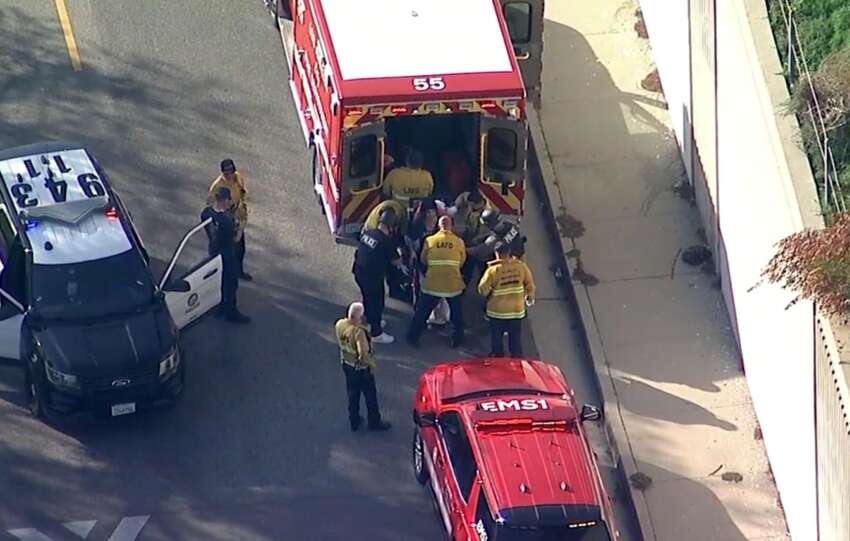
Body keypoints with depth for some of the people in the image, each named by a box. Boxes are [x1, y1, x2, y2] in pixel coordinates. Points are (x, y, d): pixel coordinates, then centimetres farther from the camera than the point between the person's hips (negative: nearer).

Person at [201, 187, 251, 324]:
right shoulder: (226, 220, -37)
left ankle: (219, 307, 47)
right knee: (230, 283, 15)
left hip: (214, 250, 7)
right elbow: (235, 238, -22)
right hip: (227, 254, -7)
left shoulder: (206, 212, -15)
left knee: (218, 280, 28)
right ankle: (231, 312, 32)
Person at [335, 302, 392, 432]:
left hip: (346, 364, 7)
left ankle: (354, 421, 37)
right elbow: (363, 353, -34)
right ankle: (374, 422, 31)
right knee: (370, 395, 15)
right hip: (361, 368, -7)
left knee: (352, 393, 24)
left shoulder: (339, 324, -12)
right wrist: (371, 364, -17)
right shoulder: (358, 331, -34)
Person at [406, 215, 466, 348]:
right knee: (456, 312, 19)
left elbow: (423, 260, 8)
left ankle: (413, 337, 16)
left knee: (422, 311, 12)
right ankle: (457, 339, 23)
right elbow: (462, 261, 9)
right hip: (453, 283, 0)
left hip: (432, 283, 0)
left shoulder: (430, 240, -3)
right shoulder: (459, 242, -3)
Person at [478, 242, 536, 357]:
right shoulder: (521, 266, -10)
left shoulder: (493, 270, -19)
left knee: (496, 340, 16)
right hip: (517, 310, 2)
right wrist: (530, 297, 18)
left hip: (497, 311, -2)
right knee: (516, 340, 16)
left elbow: (483, 290, -17)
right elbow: (530, 284, 0)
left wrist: (489, 293, 5)